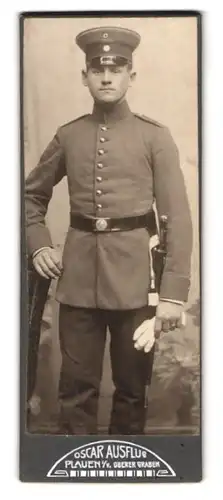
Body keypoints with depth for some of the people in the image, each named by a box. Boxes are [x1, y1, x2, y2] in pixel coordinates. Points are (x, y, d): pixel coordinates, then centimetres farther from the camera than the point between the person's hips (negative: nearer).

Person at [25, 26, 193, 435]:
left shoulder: (155, 137, 0)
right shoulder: (68, 136, 8)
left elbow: (177, 218, -5)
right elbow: (32, 194, 20)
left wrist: (174, 292, -11)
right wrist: (38, 245, 3)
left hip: (133, 275, -1)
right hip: (78, 276, 2)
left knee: (132, 386, 12)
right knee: (76, 386, 8)